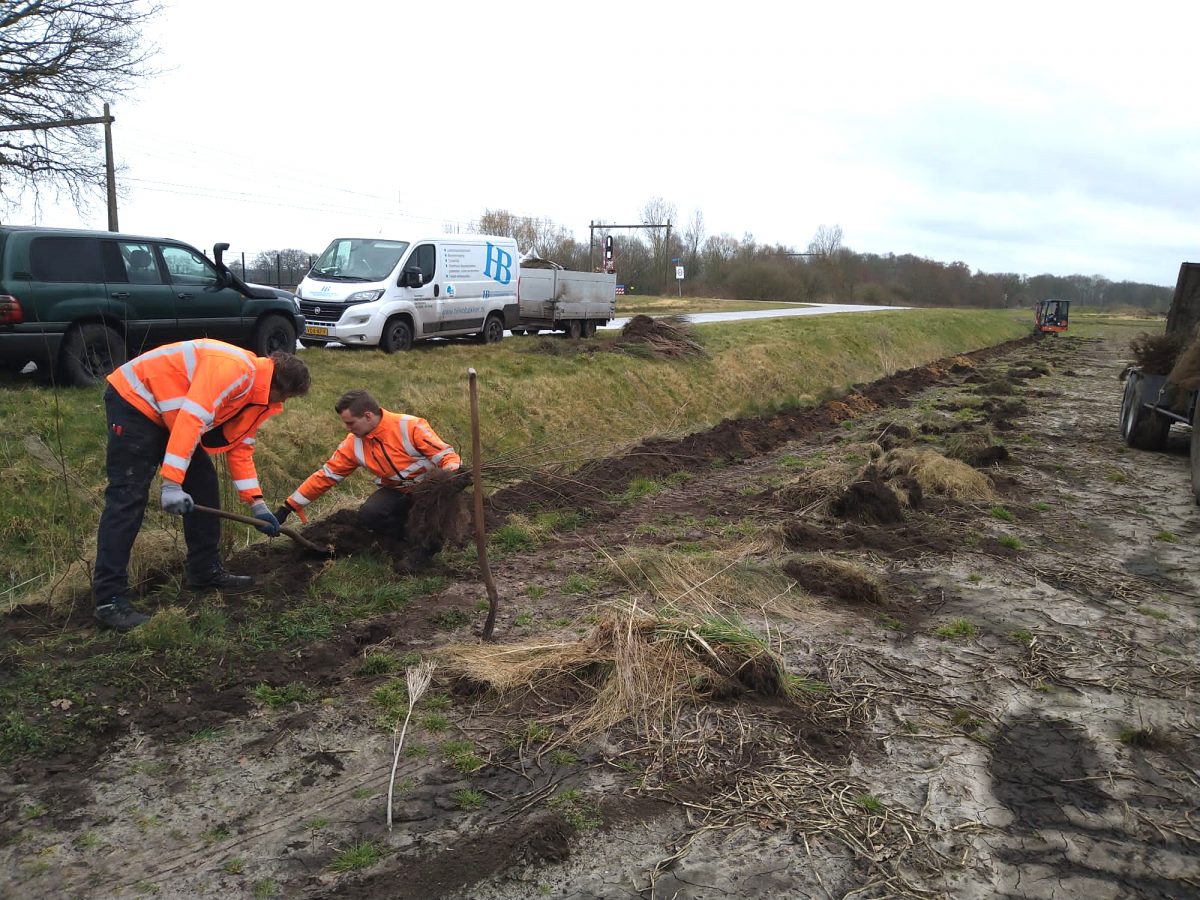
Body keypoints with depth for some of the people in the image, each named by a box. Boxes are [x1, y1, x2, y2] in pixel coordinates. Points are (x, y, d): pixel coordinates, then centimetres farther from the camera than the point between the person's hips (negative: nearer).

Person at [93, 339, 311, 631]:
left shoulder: (257, 393, 5)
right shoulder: (234, 368, -27)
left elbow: (239, 447, 10)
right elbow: (191, 418, -33)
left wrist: (257, 503, 6)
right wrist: (172, 483, -35)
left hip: (169, 413, 10)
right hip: (134, 399, -10)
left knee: (203, 483, 8)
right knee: (127, 497, -13)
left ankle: (206, 572, 18)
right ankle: (110, 599, -11)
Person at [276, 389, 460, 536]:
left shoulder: (410, 427, -19)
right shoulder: (354, 444, -4)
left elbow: (445, 455, -18)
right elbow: (326, 475, 1)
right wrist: (288, 507, 1)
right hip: (396, 492, 4)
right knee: (368, 515, -24)